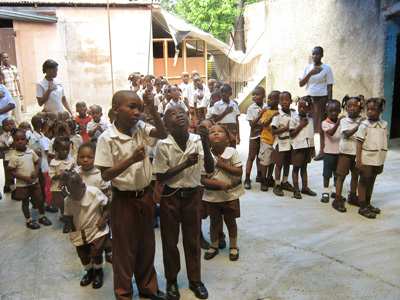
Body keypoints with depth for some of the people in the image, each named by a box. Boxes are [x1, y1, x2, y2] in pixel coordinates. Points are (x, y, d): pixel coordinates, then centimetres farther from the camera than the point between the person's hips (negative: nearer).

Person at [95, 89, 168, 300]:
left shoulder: (140, 128, -1)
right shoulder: (107, 138, -16)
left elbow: (162, 134, -13)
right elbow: (105, 175, -17)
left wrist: (152, 110, -24)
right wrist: (131, 159, -28)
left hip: (144, 196, 5)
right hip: (124, 199, -5)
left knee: (146, 245, 19)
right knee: (125, 249, 11)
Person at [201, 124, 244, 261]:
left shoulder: (232, 152, -12)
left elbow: (239, 172, -16)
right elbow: (203, 179, -13)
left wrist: (221, 164, -22)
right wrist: (219, 183, -24)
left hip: (231, 194, 0)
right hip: (212, 195, 1)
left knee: (230, 221, 14)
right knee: (214, 222, 15)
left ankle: (233, 247, 35)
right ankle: (214, 246, 37)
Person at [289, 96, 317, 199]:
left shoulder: (310, 119, 7)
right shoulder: (294, 118, -8)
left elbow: (311, 135, 13)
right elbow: (291, 134, -13)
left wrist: (313, 148, 14)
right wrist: (301, 125, -18)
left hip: (308, 146, 5)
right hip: (298, 147, -5)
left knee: (304, 167, 15)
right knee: (296, 168, 3)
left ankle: (305, 187, 26)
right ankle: (296, 190, 11)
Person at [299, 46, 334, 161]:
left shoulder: (327, 68, -1)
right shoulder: (308, 68, 9)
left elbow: (329, 87, -2)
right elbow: (301, 84, 2)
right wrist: (310, 73, -11)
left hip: (321, 99, -3)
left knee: (322, 126, -1)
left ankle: (322, 151, 8)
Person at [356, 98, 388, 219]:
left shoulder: (384, 124, 4)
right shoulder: (364, 125, -9)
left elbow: (384, 143, 10)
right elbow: (359, 143, -10)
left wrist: (382, 161, 12)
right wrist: (358, 160, -15)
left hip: (378, 159, 5)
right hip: (366, 158, -4)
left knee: (371, 181, 16)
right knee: (363, 181, 5)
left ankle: (368, 204, 30)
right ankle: (363, 207, 12)